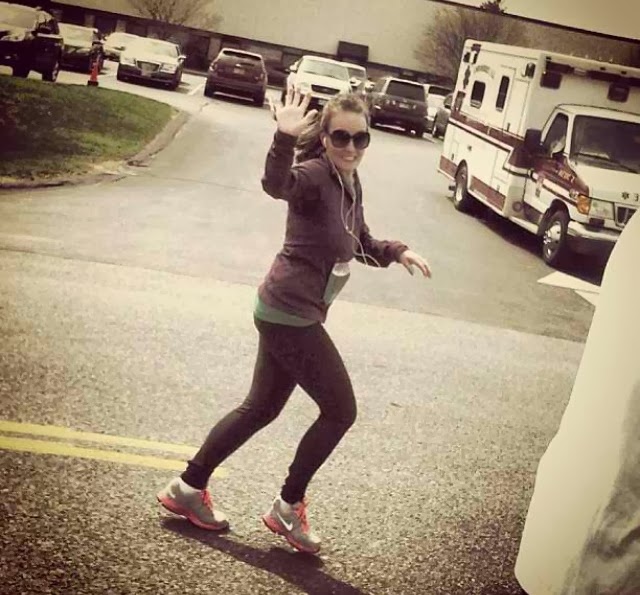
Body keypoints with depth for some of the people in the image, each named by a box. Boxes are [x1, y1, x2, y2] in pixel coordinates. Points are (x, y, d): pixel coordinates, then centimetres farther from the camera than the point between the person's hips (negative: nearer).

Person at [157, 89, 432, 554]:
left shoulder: (350, 184, 10)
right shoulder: (315, 175, -18)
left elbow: (362, 245, 22)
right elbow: (277, 184, -41)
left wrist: (398, 251, 5)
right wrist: (285, 138, -58)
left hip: (288, 314, 9)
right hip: (291, 315, -9)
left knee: (261, 408, 19)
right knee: (341, 411, 2)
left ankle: (188, 488, 30)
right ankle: (288, 507, 16)